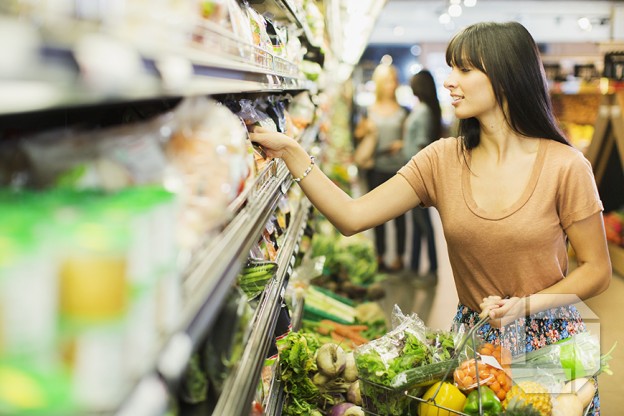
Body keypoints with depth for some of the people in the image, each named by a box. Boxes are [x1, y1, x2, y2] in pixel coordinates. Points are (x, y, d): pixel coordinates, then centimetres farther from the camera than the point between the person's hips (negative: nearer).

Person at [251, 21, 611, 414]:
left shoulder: (565, 166, -13)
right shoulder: (443, 160, -4)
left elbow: (597, 270, -6)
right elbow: (352, 216, -11)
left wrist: (524, 305, -20)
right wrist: (291, 152, -17)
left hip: (550, 343, -2)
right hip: (474, 337, 3)